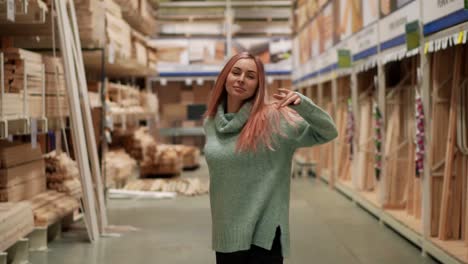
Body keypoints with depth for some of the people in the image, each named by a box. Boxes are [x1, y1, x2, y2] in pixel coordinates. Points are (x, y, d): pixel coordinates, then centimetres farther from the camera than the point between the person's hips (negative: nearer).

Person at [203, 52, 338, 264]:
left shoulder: (273, 118, -9)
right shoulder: (210, 123, 5)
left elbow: (327, 133, -8)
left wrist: (303, 104, -24)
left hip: (264, 234, -4)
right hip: (226, 236, 5)